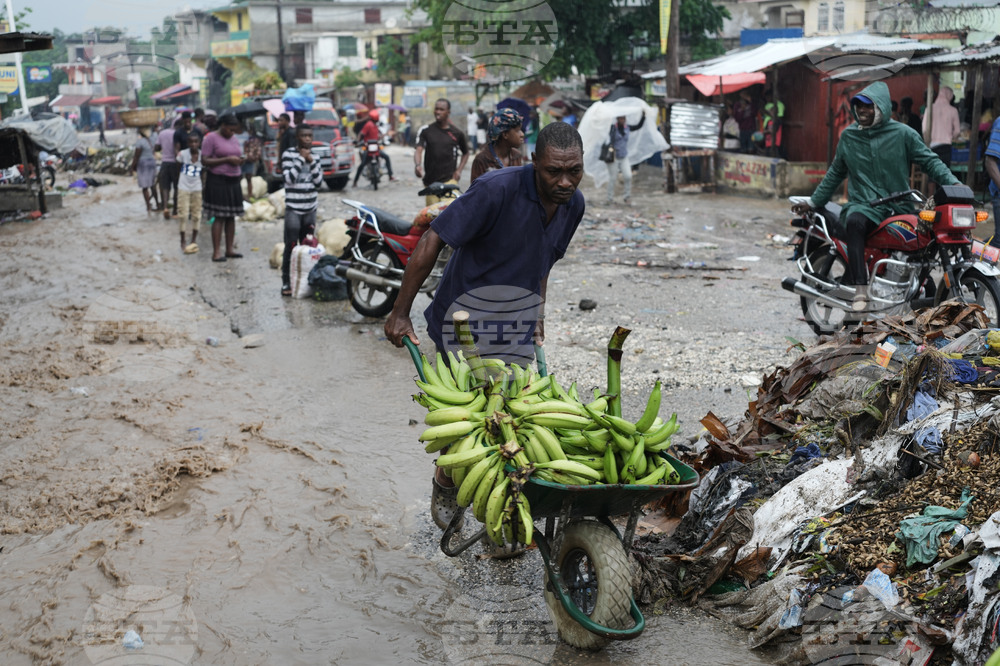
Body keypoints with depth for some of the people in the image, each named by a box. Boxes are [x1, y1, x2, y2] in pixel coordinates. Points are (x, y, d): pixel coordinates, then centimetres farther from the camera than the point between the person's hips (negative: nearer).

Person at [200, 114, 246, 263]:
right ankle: (216, 252, -6)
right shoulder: (211, 138, -6)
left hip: (233, 181, 7)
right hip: (218, 181, -7)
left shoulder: (234, 138, 15)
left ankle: (229, 249, 14)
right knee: (219, 217, -8)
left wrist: (239, 161, 1)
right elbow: (204, 161, -11)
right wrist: (227, 159, -17)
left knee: (231, 216, 7)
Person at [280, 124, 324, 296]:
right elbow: (289, 178, -15)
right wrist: (301, 159, -13)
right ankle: (286, 283, -3)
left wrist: (311, 162, -6)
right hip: (293, 209, -5)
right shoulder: (288, 154, -4)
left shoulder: (314, 156, 10)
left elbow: (319, 182, 4)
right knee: (291, 246, -6)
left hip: (310, 209, 5)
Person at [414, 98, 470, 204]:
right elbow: (419, 150, -6)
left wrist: (459, 170, 7)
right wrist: (417, 165, -27)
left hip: (449, 179, -2)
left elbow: (466, 153, 22)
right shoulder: (425, 130, 6)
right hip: (430, 181, 2)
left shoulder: (457, 133, 7)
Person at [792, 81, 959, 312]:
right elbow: (835, 173, 23)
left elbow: (930, 161, 5)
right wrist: (814, 202, 24)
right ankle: (860, 291, -45)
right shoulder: (848, 136, 13)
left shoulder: (902, 134, 5)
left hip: (899, 207, 1)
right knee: (854, 222, -37)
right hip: (864, 204, 0)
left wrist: (953, 183, -10)